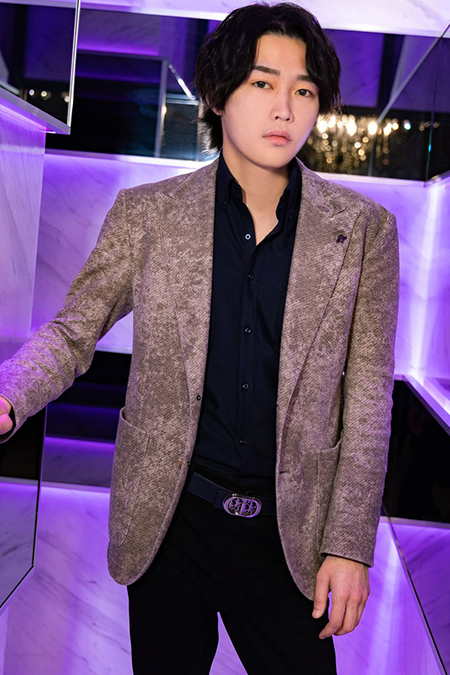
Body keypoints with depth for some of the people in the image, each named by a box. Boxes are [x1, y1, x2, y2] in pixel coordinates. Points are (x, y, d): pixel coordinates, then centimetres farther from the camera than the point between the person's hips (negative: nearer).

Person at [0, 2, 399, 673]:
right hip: (166, 522, 1)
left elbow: (367, 396, -2)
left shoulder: (364, 229, -3)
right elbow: (72, 330, 2)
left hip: (289, 533, 0)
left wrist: (349, 544, -4)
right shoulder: (146, 213, -2)